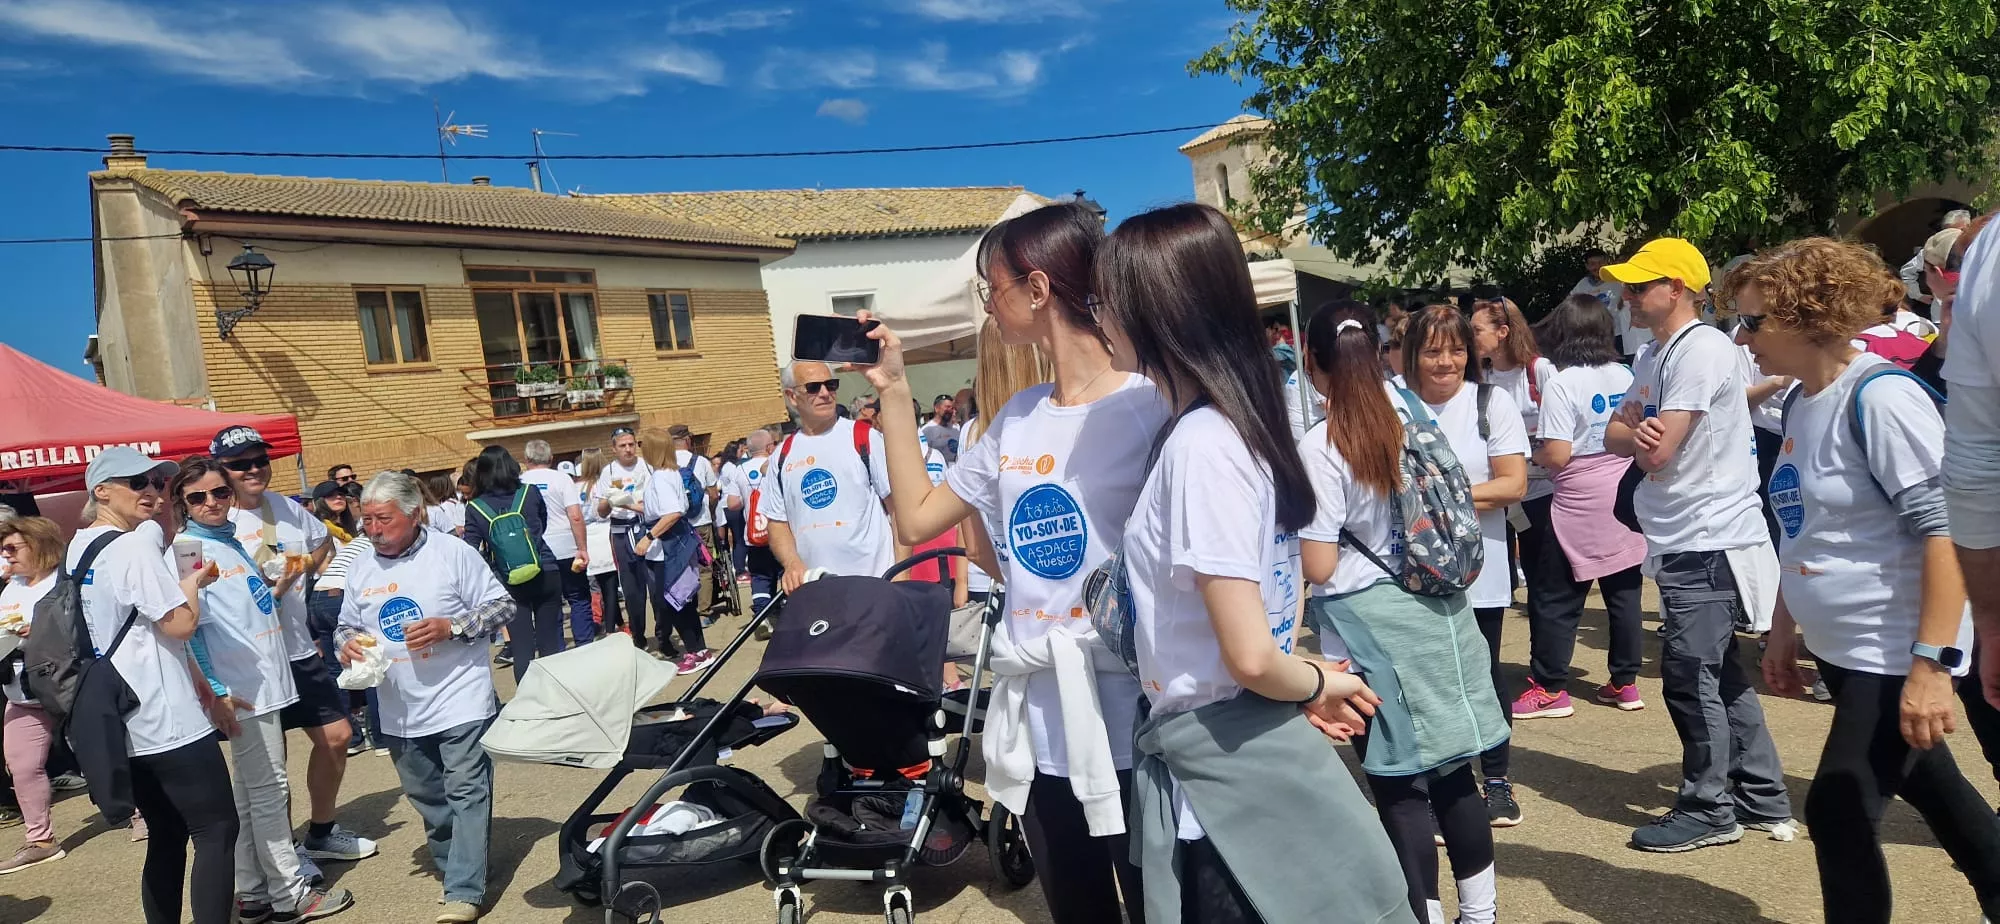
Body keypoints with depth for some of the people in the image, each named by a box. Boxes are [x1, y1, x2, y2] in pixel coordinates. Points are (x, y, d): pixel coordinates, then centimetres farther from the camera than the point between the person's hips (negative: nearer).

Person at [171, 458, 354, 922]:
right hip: (241, 690, -8)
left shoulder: (233, 541, 14)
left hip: (265, 682, 8)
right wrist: (213, 693, -20)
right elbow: (185, 628, -16)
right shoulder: (183, 552, -9)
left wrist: (282, 581, 10)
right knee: (269, 789, -2)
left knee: (250, 792, 14)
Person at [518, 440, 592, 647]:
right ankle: (585, 647, 3)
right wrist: (583, 549, -11)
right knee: (579, 600, 7)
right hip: (566, 551, -2)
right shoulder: (561, 479, -5)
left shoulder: (518, 483, 2)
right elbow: (575, 516, -13)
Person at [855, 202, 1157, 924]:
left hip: (1129, 719, -6)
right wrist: (893, 391, 12)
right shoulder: (1016, 418, 8)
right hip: (1037, 722, 7)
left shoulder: (1149, 406, -13)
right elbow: (916, 519, 13)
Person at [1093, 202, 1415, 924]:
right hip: (1230, 748, 9)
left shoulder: (1200, 445, -23)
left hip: (1221, 758, -9)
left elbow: (1250, 655, -24)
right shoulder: (1228, 422, 6)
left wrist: (1316, 684, -7)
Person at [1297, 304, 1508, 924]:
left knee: (1400, 786, 6)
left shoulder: (1319, 447, -18)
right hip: (1435, 610, 7)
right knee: (1450, 768, 17)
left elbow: (1318, 567, -17)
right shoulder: (1407, 409, 2)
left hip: (1373, 626, -6)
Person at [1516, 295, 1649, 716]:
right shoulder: (1626, 377, 4)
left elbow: (1557, 456, -18)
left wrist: (1531, 453, 1)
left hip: (1579, 508, -6)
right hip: (1624, 502, 6)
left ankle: (1550, 690, 8)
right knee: (1624, 595, 13)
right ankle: (1625, 682, 21)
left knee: (1557, 601, 3)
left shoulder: (1561, 384, -14)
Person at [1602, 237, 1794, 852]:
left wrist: (1642, 439, 0)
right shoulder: (1655, 356, 15)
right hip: (1685, 542, 10)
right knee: (1721, 674, 16)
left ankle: (1708, 810, 11)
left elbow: (1657, 453, -22)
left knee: (1689, 677, -3)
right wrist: (1637, 434, -13)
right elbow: (1615, 436, 9)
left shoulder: (1701, 349, -16)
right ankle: (1764, 802, 27)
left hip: (1707, 542, -10)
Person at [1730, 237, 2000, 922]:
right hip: (1842, 648, 8)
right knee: (1929, 789, 23)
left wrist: (1932, 663, -26)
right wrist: (1784, 630, 17)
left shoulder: (1879, 396, -19)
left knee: (1839, 812, -4)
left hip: (1895, 655, -8)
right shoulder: (1801, 403, 6)